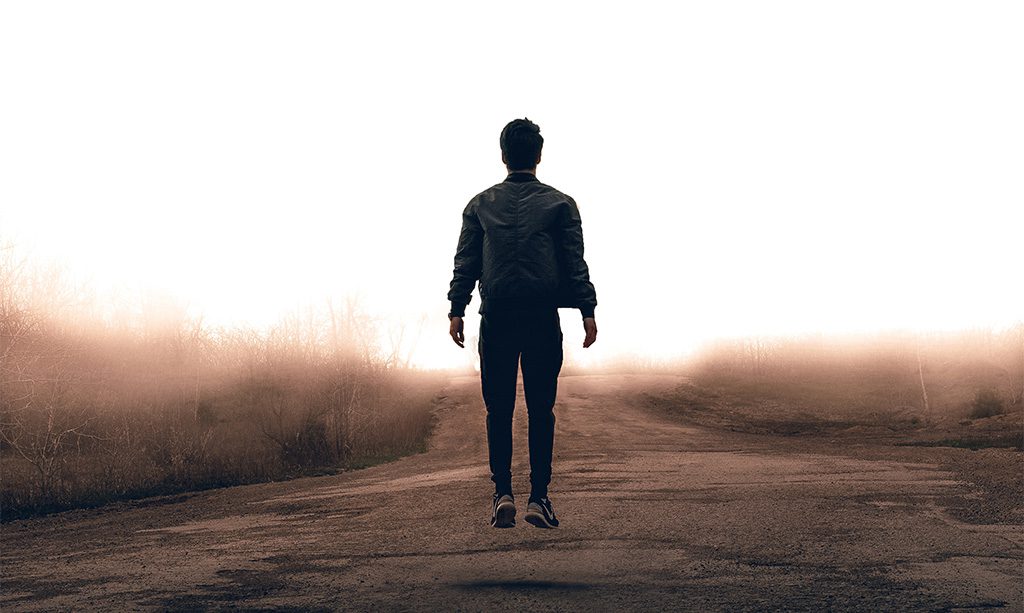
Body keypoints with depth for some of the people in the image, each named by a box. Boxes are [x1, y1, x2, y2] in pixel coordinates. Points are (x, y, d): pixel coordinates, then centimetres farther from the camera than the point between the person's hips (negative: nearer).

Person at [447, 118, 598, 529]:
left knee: (498, 410, 5)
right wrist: (587, 312, 0)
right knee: (541, 410, 2)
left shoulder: (480, 205, 11)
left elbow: (465, 262, 6)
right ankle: (538, 497, -1)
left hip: (496, 318, 1)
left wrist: (456, 310, 6)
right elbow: (575, 263, 0)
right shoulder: (560, 204, 6)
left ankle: (502, 493, -4)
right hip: (542, 318, -1)